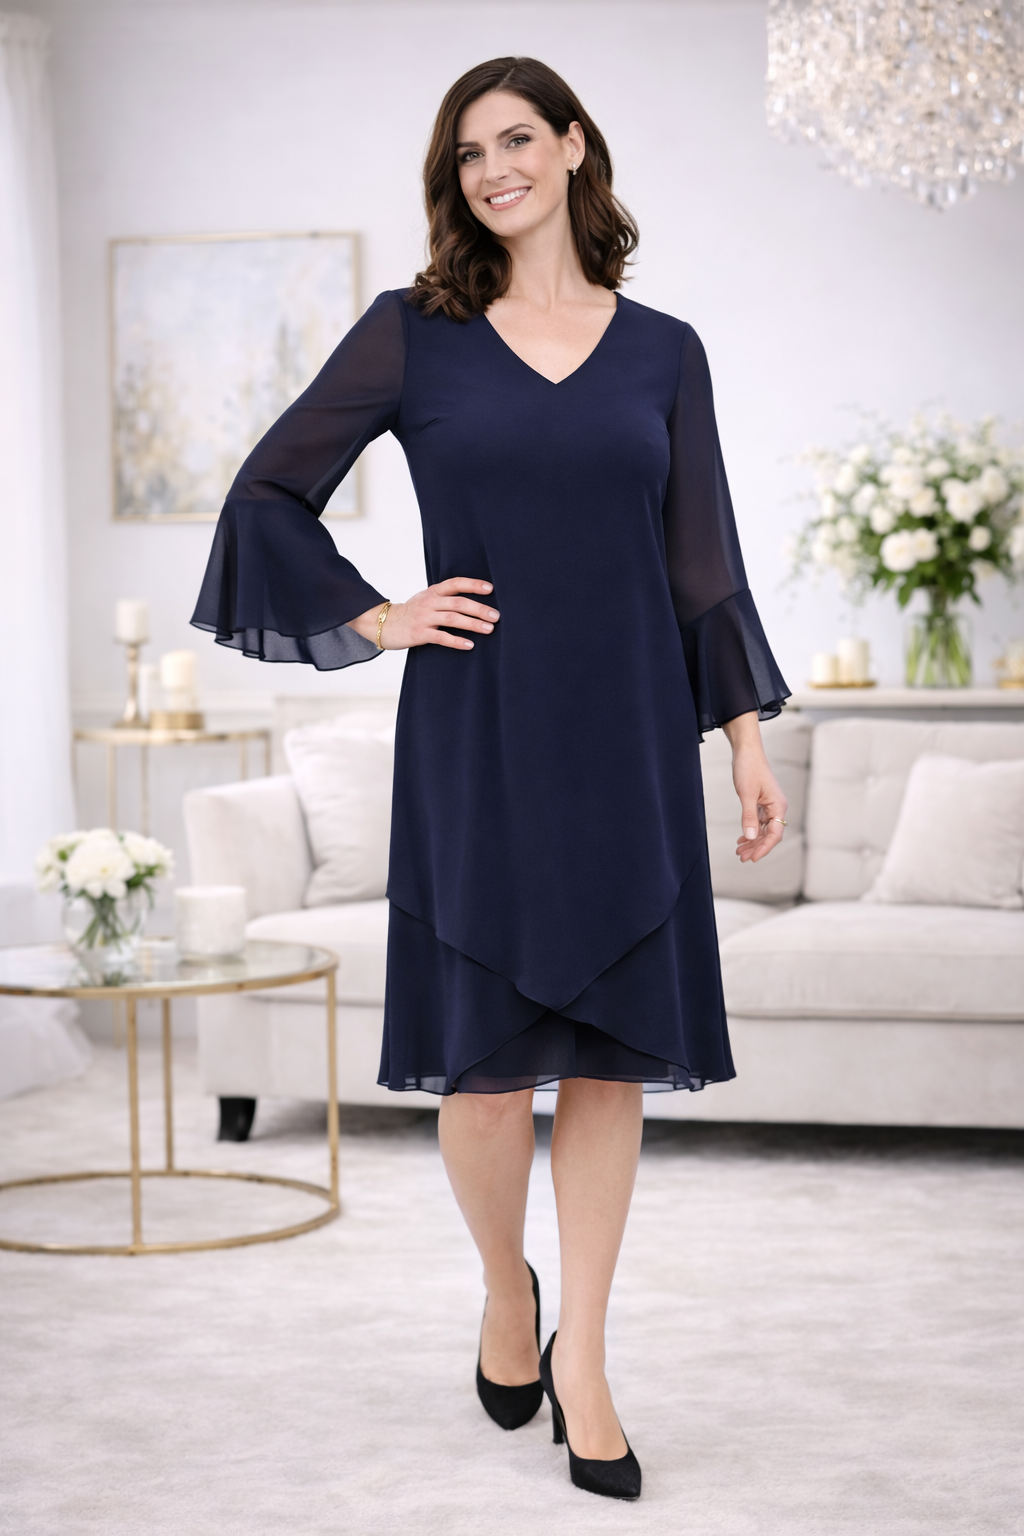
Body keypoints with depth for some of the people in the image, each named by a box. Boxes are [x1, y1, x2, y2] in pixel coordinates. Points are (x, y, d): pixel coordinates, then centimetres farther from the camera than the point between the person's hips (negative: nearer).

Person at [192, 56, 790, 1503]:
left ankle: (581, 1357, 14)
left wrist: (749, 737, 4)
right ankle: (505, 1288, 28)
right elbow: (269, 491, 6)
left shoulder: (662, 351, 8)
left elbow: (703, 561, 9)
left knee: (613, 1052, 3)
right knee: (488, 1055, 1)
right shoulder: (414, 334, 2)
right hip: (477, 733, -2)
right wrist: (374, 617, -2)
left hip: (627, 735, 2)